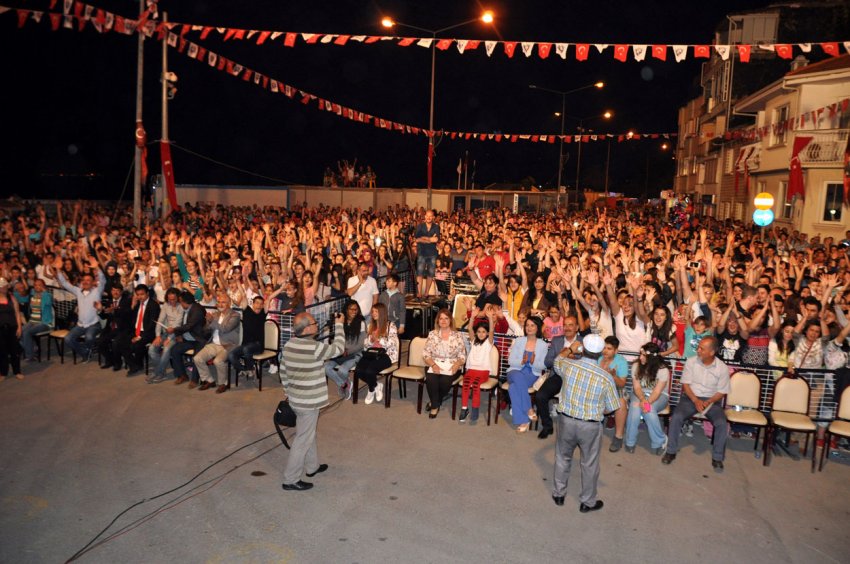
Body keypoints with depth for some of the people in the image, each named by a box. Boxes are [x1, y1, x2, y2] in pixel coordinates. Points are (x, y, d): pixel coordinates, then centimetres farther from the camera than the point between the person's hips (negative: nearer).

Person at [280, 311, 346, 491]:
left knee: (309, 433, 25)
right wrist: (338, 324, -2)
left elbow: (283, 371, 9)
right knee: (303, 440, 4)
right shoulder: (315, 348, -25)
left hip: (296, 397, 9)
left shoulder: (289, 345, -1)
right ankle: (290, 480, 13)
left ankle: (312, 466, 42)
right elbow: (338, 348, -12)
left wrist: (287, 390, 24)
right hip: (309, 401, -9)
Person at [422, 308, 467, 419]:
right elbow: (425, 353, 2)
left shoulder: (457, 336, 5)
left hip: (451, 367, -1)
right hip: (434, 365, 1)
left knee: (445, 381, -31)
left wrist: (456, 365, -18)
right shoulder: (432, 334, 6)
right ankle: (435, 406, -7)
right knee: (431, 380, -31)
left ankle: (434, 402, -1)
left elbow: (462, 356, 3)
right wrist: (433, 365, -16)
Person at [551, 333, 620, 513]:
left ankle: (558, 494, 36)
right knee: (590, 464, 17)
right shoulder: (606, 378, -18)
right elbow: (611, 408, -7)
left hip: (566, 420, 2)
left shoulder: (568, 366, -13)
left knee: (563, 458, 22)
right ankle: (588, 502, 31)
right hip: (590, 426, -2)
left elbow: (557, 361, 14)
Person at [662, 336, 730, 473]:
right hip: (691, 397, 0)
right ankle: (671, 451, -9)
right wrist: (696, 400, -18)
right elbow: (685, 384, -3)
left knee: (721, 423, -27)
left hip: (711, 400, 0)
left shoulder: (722, 368, -7)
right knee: (676, 417, -26)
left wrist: (708, 402, -19)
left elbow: (722, 392, -2)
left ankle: (717, 458, -8)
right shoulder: (691, 362, -5)